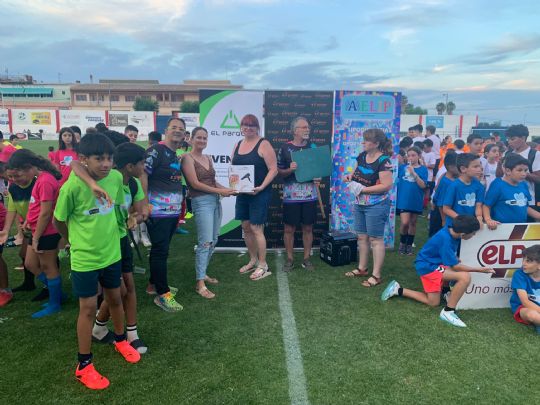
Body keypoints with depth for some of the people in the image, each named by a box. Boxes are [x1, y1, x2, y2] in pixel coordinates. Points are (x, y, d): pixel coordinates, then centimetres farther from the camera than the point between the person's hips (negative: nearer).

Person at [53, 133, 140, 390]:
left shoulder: (116, 178, -9)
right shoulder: (72, 187, -23)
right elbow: (58, 221, -7)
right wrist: (77, 242, 8)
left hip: (112, 253, 4)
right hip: (84, 258, -4)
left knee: (115, 298, 20)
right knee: (88, 308, 6)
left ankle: (120, 340, 45)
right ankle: (84, 365, 24)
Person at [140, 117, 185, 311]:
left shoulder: (176, 155, 16)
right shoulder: (155, 150, -11)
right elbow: (142, 174, -18)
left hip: (173, 211, 9)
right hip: (158, 212, -8)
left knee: (161, 249, 17)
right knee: (160, 251, -4)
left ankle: (154, 284, 30)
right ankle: (162, 294, 4)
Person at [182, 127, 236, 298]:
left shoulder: (208, 158, 16)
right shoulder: (187, 158, -5)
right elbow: (195, 183, -13)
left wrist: (227, 189, 0)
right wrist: (220, 191, -13)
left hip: (215, 200, 8)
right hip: (201, 201, -8)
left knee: (213, 240, 11)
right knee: (205, 242, -12)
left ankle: (202, 273, 26)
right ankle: (200, 284, -5)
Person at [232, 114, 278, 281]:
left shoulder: (263, 145, -8)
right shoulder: (238, 145, 12)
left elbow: (273, 169, -12)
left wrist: (261, 187, -22)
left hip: (259, 193, -7)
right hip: (242, 192, 7)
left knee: (256, 228, -6)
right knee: (246, 227, 12)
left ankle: (263, 266, 7)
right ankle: (253, 260, 28)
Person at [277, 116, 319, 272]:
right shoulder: (285, 148, -2)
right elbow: (279, 171, 1)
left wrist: (318, 178, -6)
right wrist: (290, 170, -19)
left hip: (309, 195, 2)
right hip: (291, 196, -2)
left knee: (308, 228, 9)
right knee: (289, 229, 5)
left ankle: (307, 258, 21)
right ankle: (290, 259, 19)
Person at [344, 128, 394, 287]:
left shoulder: (383, 161, -19)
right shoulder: (362, 156, 4)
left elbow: (387, 185, -24)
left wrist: (363, 189, -23)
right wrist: (350, 176, -3)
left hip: (376, 206, -8)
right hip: (360, 204, 8)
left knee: (375, 239, 0)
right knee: (362, 236, 16)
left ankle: (376, 275, 10)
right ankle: (362, 268, 31)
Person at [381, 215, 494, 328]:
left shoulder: (452, 231, -6)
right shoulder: (445, 240, -29)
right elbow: (455, 266, -21)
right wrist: (479, 269, -15)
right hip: (428, 266, -9)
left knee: (433, 302, 12)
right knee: (465, 277, -23)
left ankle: (398, 290, 12)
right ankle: (448, 311, -12)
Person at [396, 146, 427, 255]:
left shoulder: (423, 169, -3)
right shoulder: (402, 167, 0)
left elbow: (423, 185, -13)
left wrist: (414, 173, -23)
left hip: (416, 201, 1)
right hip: (403, 200, -1)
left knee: (412, 223, 13)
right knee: (405, 223, -11)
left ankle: (409, 245, 29)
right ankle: (402, 243, 14)